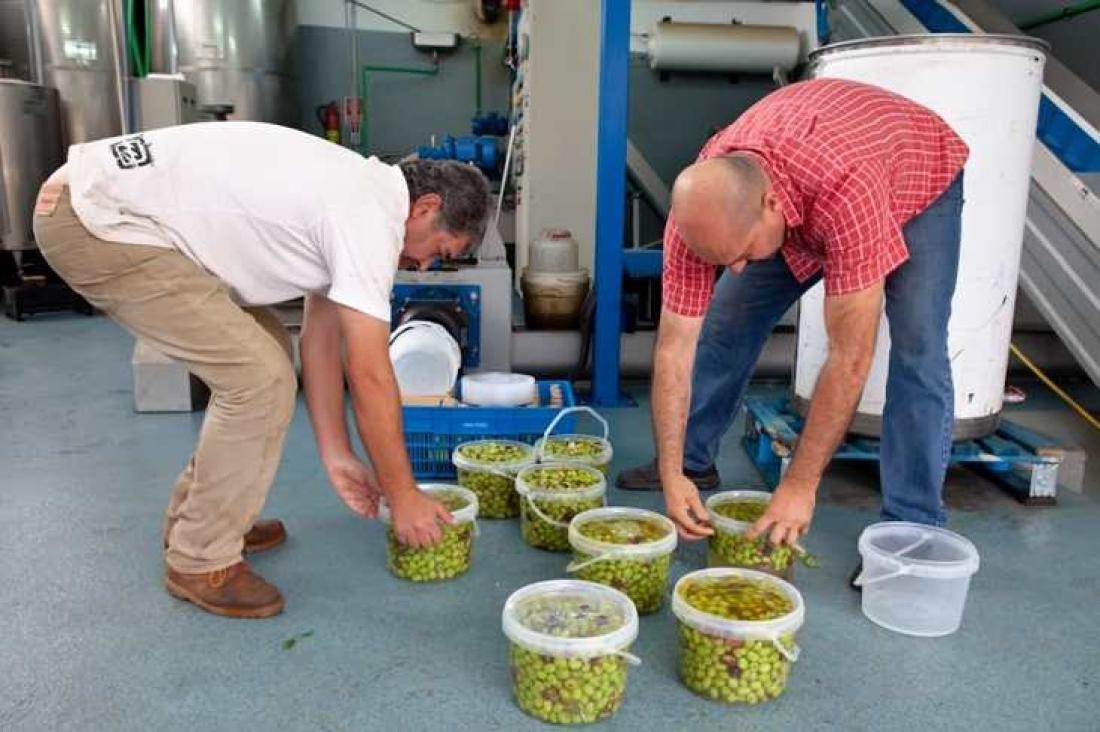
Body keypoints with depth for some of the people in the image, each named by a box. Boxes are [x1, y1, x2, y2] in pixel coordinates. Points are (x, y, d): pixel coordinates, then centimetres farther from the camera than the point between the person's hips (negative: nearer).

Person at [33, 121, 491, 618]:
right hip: (94, 221, -10)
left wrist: (337, 456, 14)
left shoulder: (353, 194, 11)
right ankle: (202, 561, 5)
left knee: (261, 354, 14)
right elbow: (370, 376, -19)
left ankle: (198, 519, 26)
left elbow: (322, 339, 13)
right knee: (260, 378, -13)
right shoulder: (370, 218, -19)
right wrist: (402, 495, -7)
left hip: (109, 205, 10)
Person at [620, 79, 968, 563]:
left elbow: (850, 361, -42)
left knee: (917, 352, -20)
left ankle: (911, 526, -9)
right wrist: (672, 475, -28)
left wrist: (800, 486, -37)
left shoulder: (846, 193, -47)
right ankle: (692, 460, 16)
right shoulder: (701, 206, -32)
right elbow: (675, 345, -27)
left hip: (918, 177, -3)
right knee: (727, 318, -2)